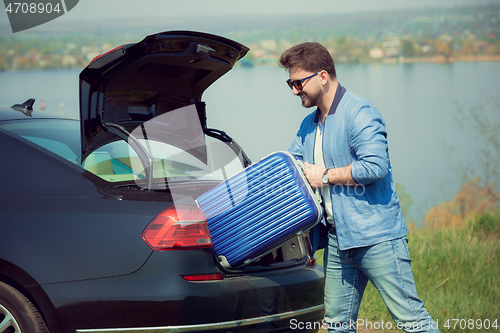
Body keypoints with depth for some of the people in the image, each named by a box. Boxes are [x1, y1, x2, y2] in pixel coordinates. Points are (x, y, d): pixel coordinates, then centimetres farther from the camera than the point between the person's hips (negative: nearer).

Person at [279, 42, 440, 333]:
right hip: (338, 240, 9)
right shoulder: (309, 126, 17)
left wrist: (326, 175, -14)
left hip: (377, 236, -9)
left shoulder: (360, 113, -12)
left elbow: (374, 166, -23)